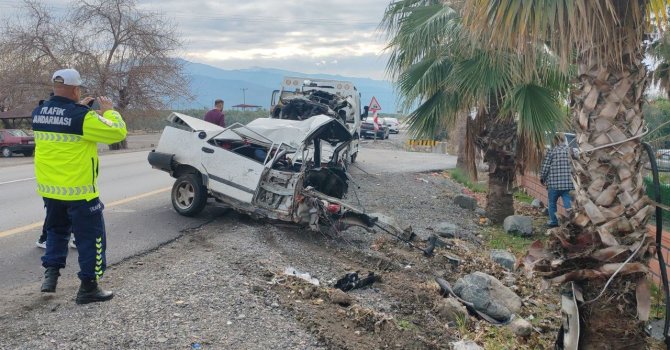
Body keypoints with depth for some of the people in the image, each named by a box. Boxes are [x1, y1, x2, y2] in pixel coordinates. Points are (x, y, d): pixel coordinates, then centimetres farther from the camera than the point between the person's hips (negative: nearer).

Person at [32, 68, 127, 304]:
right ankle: (88, 287, 9)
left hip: (49, 187, 7)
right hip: (78, 189, -7)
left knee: (56, 230, 27)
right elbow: (117, 132, -15)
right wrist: (109, 111, 0)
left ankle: (51, 273, 22)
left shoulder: (38, 113, 3)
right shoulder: (82, 117, -19)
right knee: (91, 237, 5)